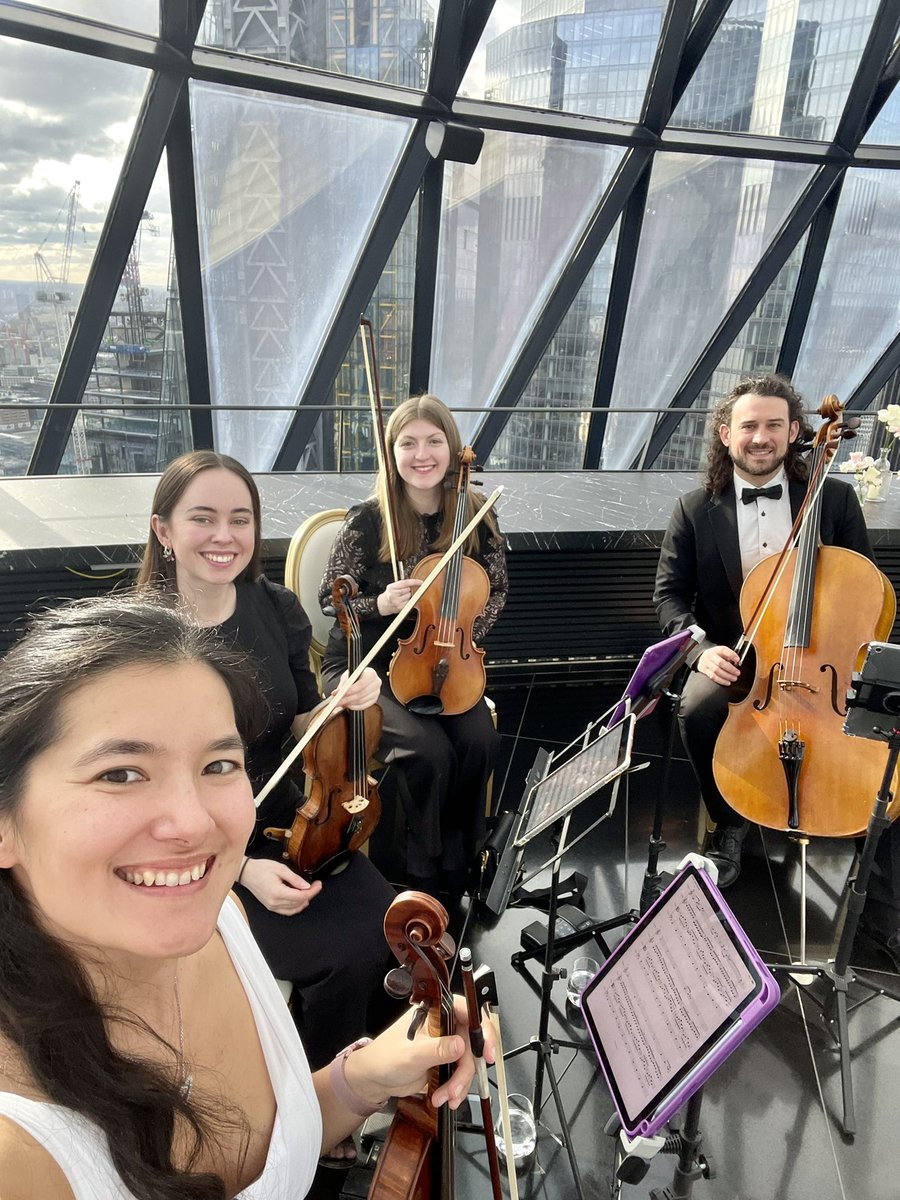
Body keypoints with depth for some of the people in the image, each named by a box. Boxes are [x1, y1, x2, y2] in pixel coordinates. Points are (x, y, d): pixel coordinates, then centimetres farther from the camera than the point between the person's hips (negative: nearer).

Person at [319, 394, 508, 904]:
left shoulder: (477, 516, -4)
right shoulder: (368, 521, -12)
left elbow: (497, 592, 9)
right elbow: (332, 600, -4)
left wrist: (462, 636, -8)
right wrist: (380, 604, -23)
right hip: (367, 666, -3)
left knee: (480, 742, -23)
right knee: (429, 751, -26)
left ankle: (456, 868, 2)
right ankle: (425, 875, 2)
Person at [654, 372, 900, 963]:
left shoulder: (835, 499, 1)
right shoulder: (696, 510, 1)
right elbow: (670, 593, 2)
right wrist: (700, 647, -17)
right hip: (732, 659, 0)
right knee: (697, 710, -33)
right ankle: (730, 822, -1)